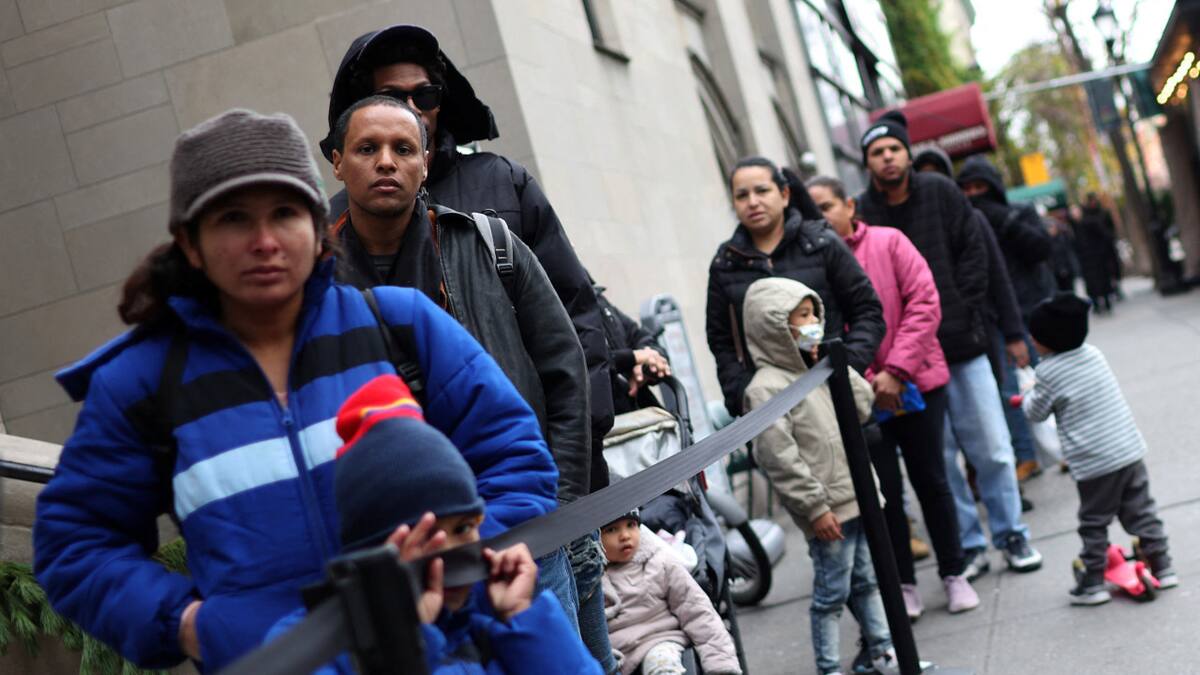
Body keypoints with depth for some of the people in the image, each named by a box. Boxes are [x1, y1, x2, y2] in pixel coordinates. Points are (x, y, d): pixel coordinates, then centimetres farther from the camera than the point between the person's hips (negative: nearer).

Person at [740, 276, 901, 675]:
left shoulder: (815, 372, 12)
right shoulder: (767, 388, -16)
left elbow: (863, 406, 12)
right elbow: (780, 458, -19)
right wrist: (815, 507, -19)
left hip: (858, 496, 8)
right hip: (827, 510, -8)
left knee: (866, 581, 18)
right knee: (832, 593, 0)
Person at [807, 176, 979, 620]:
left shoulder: (888, 242, -2)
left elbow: (924, 303, -8)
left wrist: (896, 371, -14)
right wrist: (863, 382, -15)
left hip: (915, 383, 0)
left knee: (931, 481, 11)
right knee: (884, 493, 6)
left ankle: (953, 574, 26)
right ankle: (903, 586, 20)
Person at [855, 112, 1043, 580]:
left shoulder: (940, 193, 3)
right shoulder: (861, 213, -5)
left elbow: (974, 252, 4)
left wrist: (960, 311, -4)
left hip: (963, 346, 2)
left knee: (991, 448, 6)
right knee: (938, 458, 5)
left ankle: (1010, 534, 22)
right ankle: (968, 546, 18)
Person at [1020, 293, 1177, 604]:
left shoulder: (1049, 372, -12)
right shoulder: (1094, 354, 7)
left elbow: (1036, 412, 0)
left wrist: (1027, 397, 21)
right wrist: (1036, 396, 26)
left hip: (1093, 463, -6)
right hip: (1131, 450, 6)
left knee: (1094, 524, 6)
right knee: (1141, 512, 15)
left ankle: (1093, 582, 11)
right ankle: (1162, 567, 19)